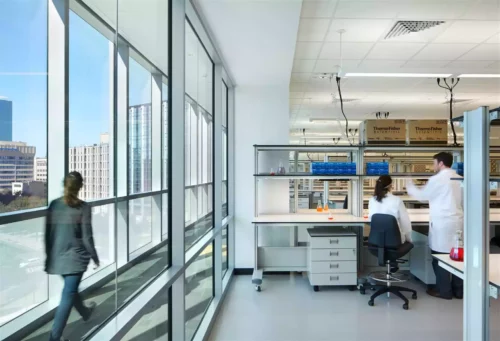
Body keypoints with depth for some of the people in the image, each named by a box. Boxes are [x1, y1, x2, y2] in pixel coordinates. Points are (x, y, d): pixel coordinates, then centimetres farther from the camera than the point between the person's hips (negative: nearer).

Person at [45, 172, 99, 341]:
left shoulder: (54, 204, -2)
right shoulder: (83, 207, -14)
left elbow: (48, 233, 3)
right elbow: (87, 237, -12)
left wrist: (49, 255, 15)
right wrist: (94, 256, 2)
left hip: (57, 256, 6)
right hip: (76, 257, -6)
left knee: (71, 289, 25)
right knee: (68, 295, 3)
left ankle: (85, 312, 49)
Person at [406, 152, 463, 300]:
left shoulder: (437, 179, -11)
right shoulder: (459, 179, 10)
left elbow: (422, 195, -1)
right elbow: (462, 201, 14)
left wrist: (409, 185, 13)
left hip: (442, 224, -7)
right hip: (458, 222, 7)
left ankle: (444, 290, 10)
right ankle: (459, 290, 20)